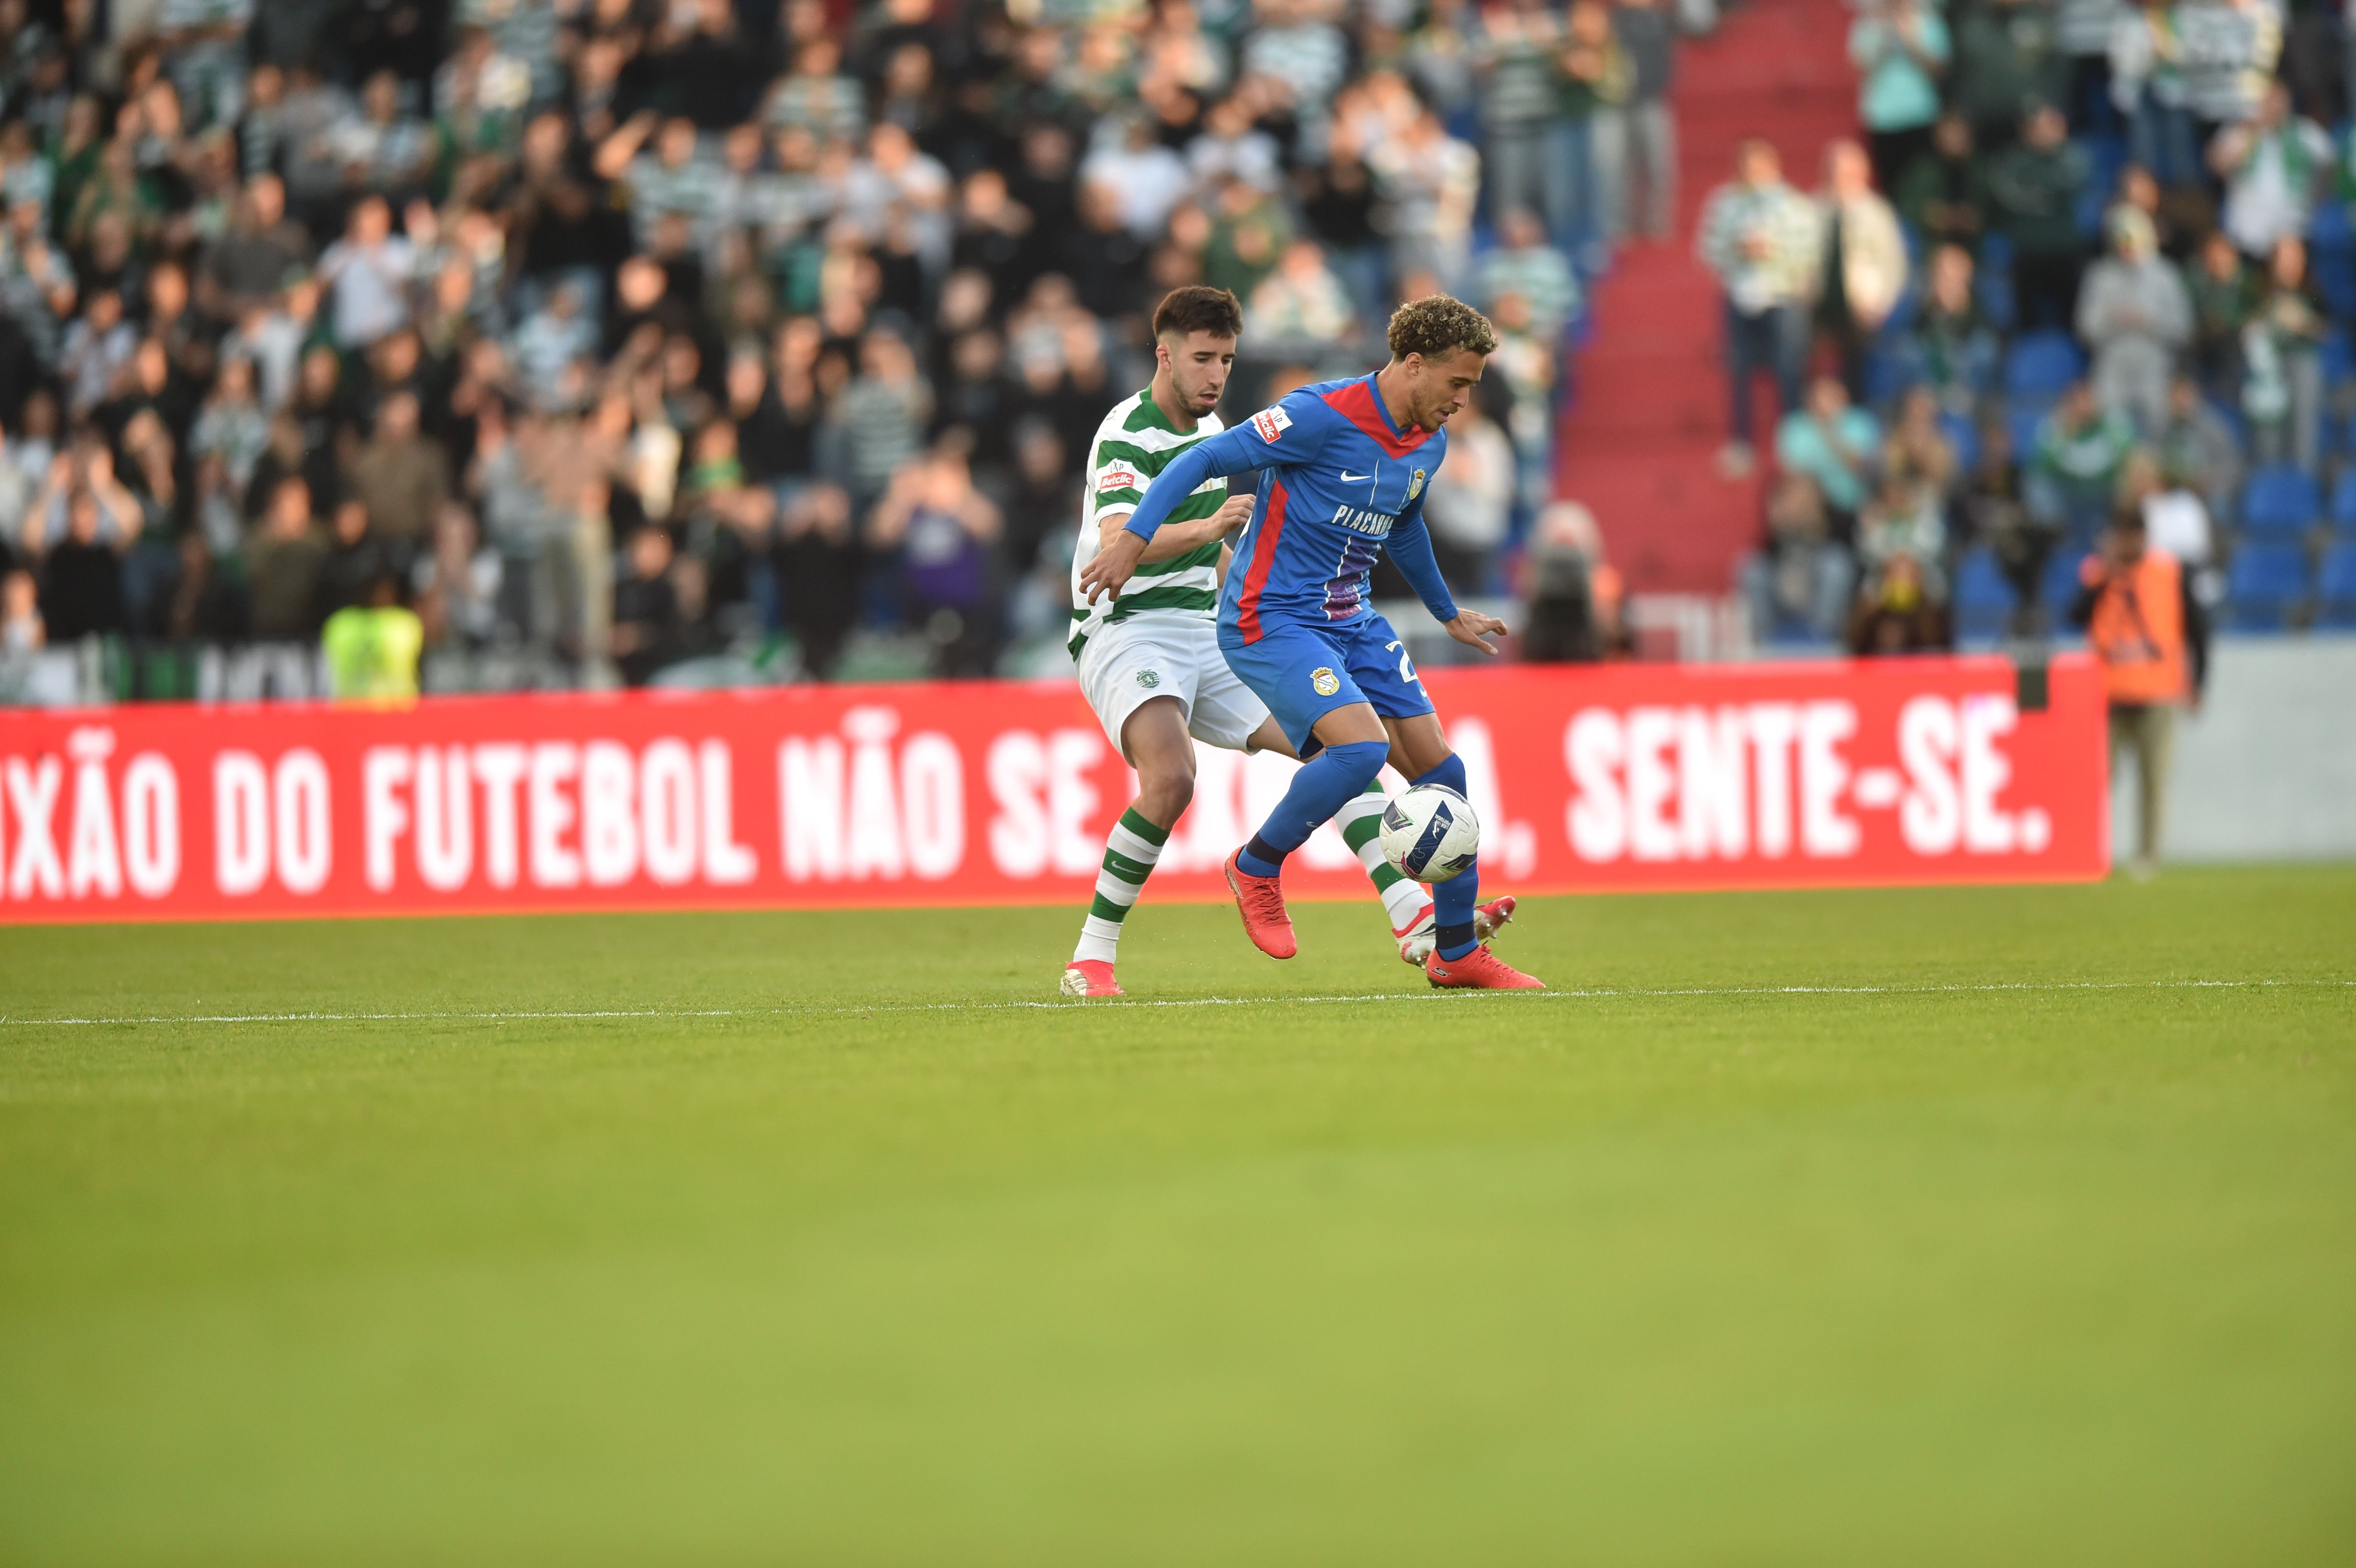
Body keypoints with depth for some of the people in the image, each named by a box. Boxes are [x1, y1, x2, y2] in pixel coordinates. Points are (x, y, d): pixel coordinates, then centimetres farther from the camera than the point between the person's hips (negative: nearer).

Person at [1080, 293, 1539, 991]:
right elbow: (1204, 459, -16)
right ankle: (1257, 867, -4)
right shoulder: (1322, 416, -20)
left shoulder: (1430, 442, 6)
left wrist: (1448, 614, 39)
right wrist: (1135, 537, -25)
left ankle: (1457, 953, 17)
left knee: (1440, 770, 4)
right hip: (1271, 620, -8)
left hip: (1353, 621, 8)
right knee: (1363, 747, -28)